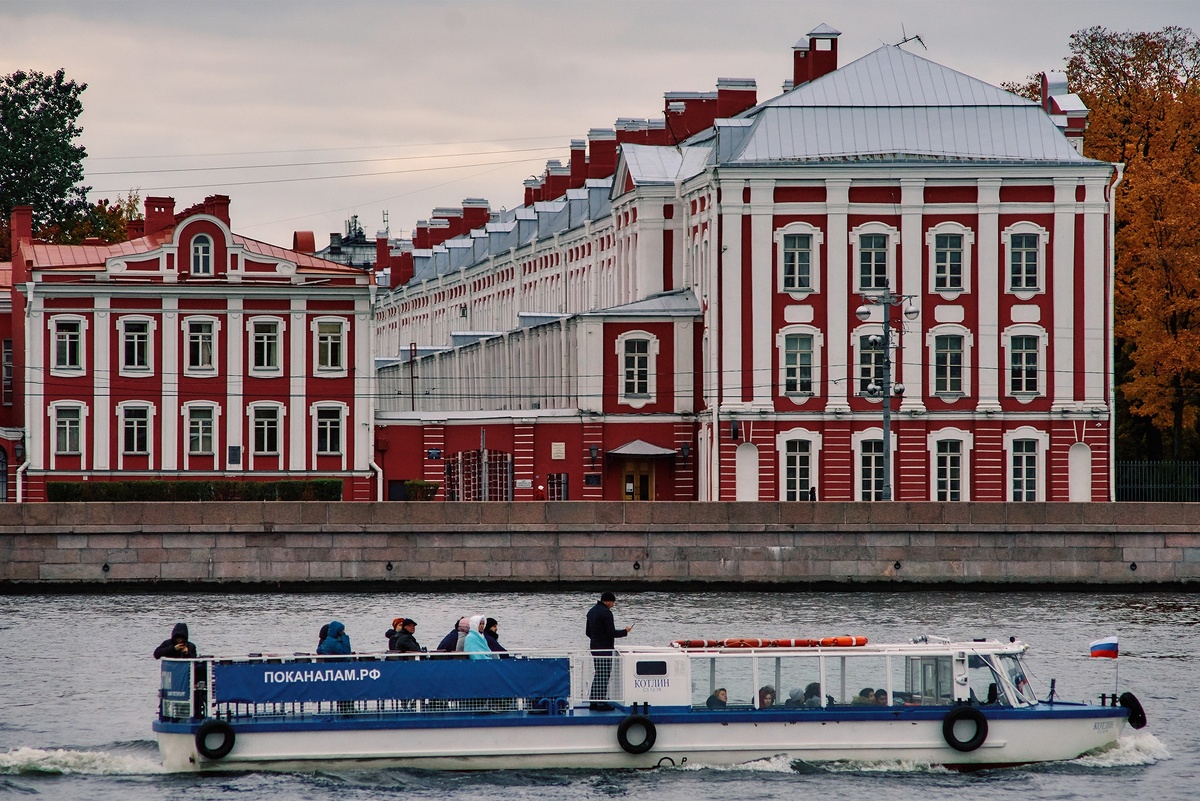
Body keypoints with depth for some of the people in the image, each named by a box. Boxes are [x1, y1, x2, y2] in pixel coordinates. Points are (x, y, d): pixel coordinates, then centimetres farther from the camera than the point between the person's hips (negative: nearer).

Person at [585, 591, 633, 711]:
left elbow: (588, 632, 20)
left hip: (594, 647, 9)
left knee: (598, 675, 15)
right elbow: (611, 632, -19)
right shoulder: (606, 613, -16)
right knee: (604, 675, -5)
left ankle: (593, 701, 15)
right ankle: (601, 703, -5)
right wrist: (625, 631, -4)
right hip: (605, 649, -9)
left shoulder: (591, 611, 13)